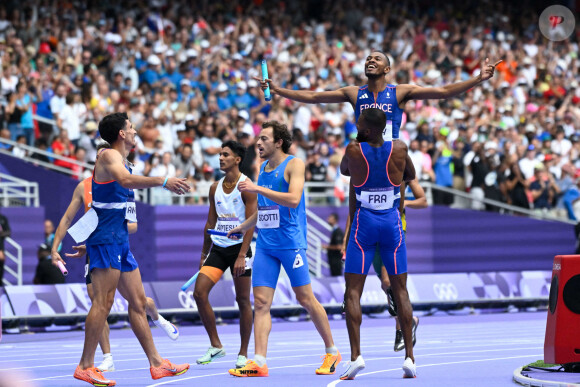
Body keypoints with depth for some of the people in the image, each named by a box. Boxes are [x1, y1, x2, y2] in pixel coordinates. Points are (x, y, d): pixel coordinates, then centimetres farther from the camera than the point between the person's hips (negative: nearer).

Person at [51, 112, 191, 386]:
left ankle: (156, 363, 11)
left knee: (138, 301, 9)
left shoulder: (119, 159, 20)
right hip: (105, 239, -10)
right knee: (103, 302, -12)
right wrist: (163, 181, -41)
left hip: (119, 241, 10)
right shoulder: (108, 156, -11)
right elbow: (125, 180, -32)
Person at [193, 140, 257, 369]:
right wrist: (204, 254, 15)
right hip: (218, 248, 6)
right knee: (199, 292, -7)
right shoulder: (215, 188, 12)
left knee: (243, 301, -1)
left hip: (238, 247, -6)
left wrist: (242, 255, -19)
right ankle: (215, 346, 2)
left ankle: (243, 353, 9)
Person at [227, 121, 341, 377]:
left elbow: (293, 199, -22)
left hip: (290, 243, -6)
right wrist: (242, 228, 28)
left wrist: (258, 189, -23)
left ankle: (332, 352, 16)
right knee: (260, 302, -5)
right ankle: (259, 362, -10)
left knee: (305, 299, 0)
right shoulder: (263, 168, 15)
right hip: (265, 244, 6)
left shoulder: (294, 164, -6)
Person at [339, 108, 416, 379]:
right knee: (400, 290, 9)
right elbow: (411, 175, 18)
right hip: (392, 223, 2)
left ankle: (355, 355, -12)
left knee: (353, 292, 1)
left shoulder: (354, 151, -9)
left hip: (363, 224, -2)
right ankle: (409, 356, 6)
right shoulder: (399, 150, -3)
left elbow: (343, 170, 14)